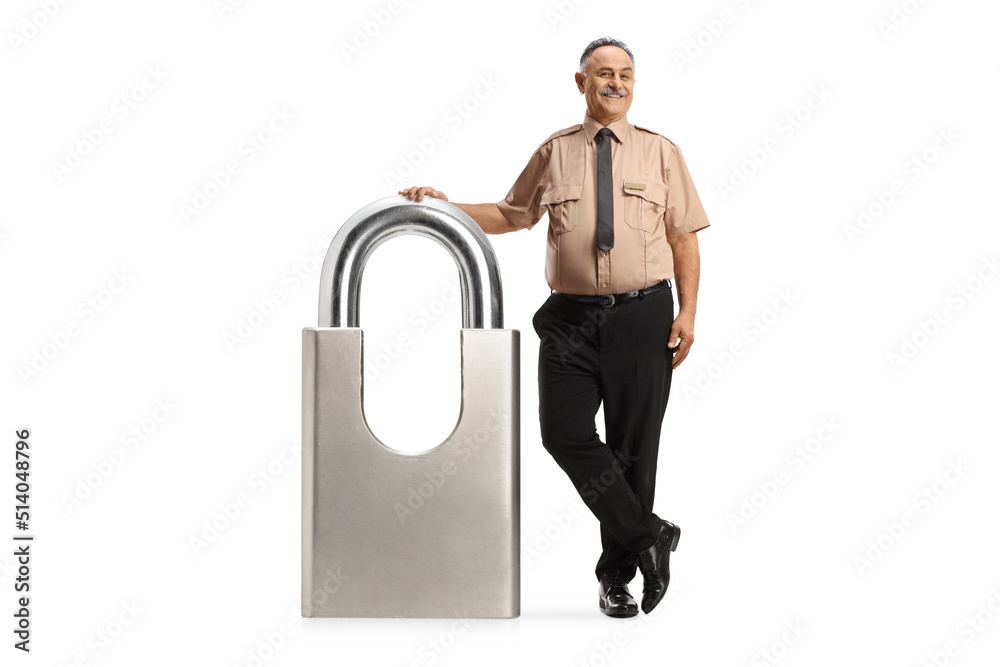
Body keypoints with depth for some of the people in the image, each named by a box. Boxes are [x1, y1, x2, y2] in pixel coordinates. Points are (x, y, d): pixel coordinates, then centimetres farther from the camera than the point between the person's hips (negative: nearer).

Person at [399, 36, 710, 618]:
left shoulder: (662, 153, 8)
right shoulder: (554, 153, 10)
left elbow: (685, 238, 6)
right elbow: (511, 215, 17)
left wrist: (688, 313, -4)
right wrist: (444, 207, 7)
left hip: (642, 315, -1)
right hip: (571, 316, 1)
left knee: (634, 445, 4)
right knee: (566, 433, -12)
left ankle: (618, 571, 18)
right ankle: (648, 536, 4)